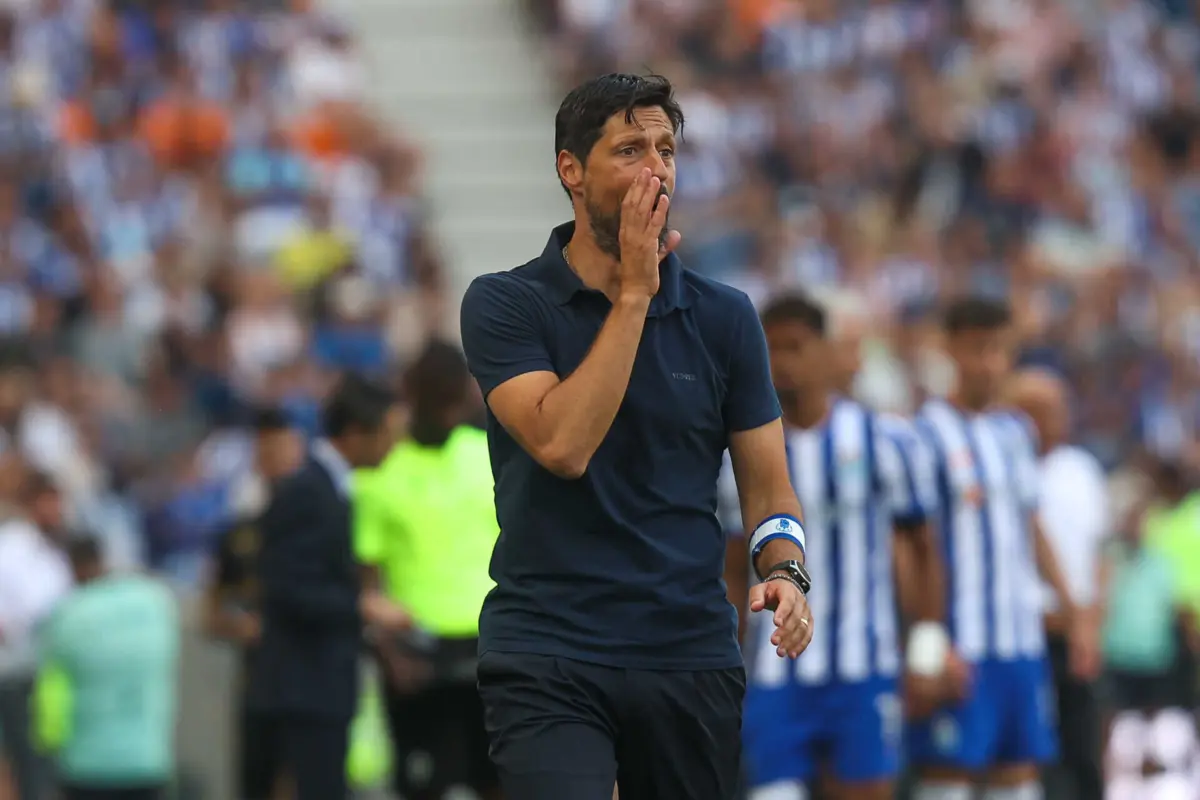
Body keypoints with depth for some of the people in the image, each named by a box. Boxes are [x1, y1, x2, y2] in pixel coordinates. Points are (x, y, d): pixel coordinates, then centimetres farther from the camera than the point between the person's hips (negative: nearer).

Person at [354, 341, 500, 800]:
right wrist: (390, 653, -14)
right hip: (419, 652, -3)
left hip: (492, 645, 3)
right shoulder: (382, 474, -3)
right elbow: (367, 575, -4)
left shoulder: (492, 457, 6)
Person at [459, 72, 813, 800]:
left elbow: (767, 484, 10)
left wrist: (786, 574, -11)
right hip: (549, 662, -3)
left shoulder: (723, 317, 7)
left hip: (692, 658, 4)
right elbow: (561, 444, -17)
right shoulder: (505, 304, -2)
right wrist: (634, 292, -15)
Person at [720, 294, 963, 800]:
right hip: (776, 676, 1)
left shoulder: (882, 441, -1)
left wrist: (928, 643, -1)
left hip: (864, 672, -1)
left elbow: (920, 548, 6)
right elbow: (734, 572, 10)